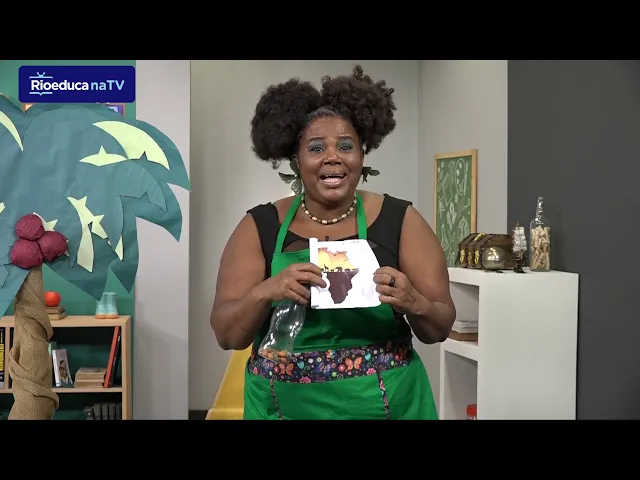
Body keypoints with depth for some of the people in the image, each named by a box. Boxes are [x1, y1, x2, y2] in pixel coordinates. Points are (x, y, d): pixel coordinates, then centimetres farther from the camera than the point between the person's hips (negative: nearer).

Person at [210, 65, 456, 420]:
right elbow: (226, 334, -5)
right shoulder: (260, 226, -4)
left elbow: (439, 329, -2)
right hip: (285, 405, 0)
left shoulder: (400, 220, -5)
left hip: (384, 404, 0)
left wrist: (414, 303, -23)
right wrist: (265, 292, -24)